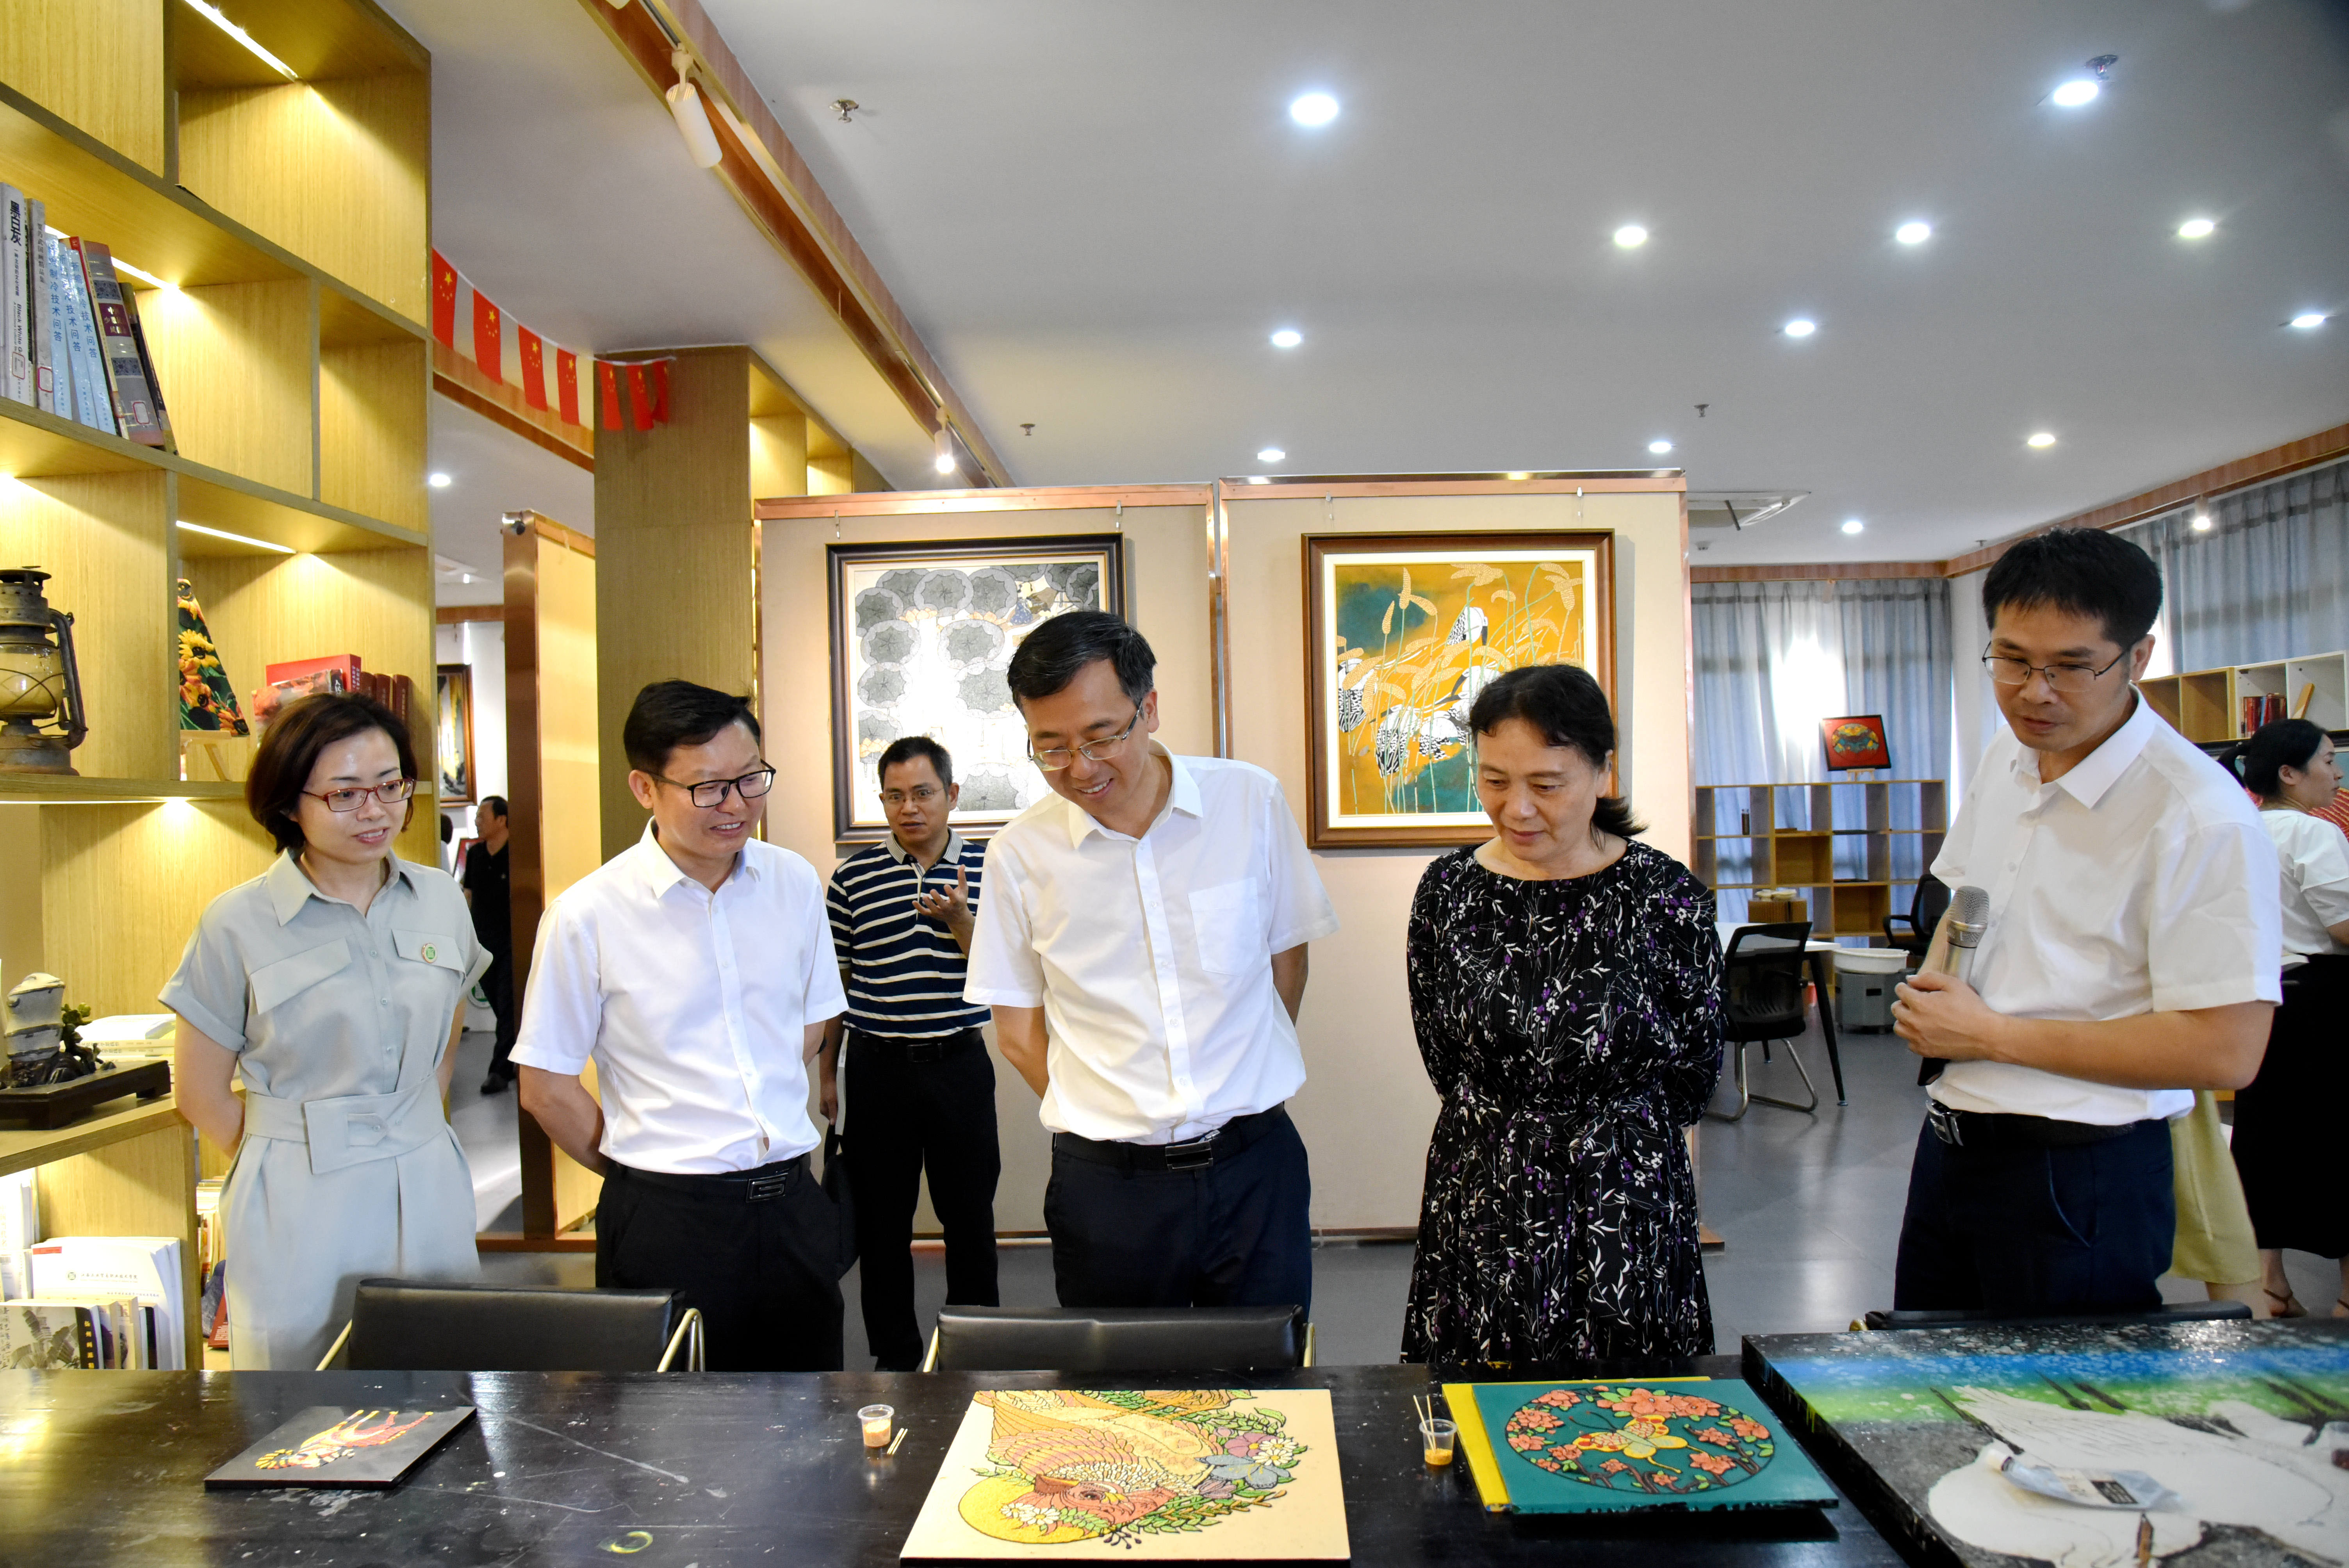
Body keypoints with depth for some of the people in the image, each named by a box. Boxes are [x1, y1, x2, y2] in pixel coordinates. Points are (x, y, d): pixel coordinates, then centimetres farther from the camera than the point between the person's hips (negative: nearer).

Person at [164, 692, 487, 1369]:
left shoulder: (441, 898, 4)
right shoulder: (238, 924, -7)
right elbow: (200, 1095, 0)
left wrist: (412, 1131, 12)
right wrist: (299, 1153, 1)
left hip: (428, 1193, 3)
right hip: (301, 1210, -3)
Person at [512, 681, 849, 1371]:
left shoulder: (795, 883, 2)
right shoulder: (587, 916, -10)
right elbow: (547, 1087, -3)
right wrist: (646, 1173, 2)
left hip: (793, 1203, 4)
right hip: (668, 1219, -3)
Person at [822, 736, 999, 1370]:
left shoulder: (986, 870, 0)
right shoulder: (853, 876, 1)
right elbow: (835, 980, 7)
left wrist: (959, 920, -20)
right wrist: (827, 1073, 7)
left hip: (959, 1063, 0)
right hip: (877, 1067, 0)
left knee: (970, 1212, 9)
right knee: (881, 1216, 8)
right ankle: (894, 1353, 24)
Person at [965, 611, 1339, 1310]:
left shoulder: (1251, 800, -3)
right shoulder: (1020, 853, -4)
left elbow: (1287, 959, 8)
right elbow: (1018, 1031, 5)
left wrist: (1235, 1094, 8)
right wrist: (1111, 1118, 0)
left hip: (1255, 1168, 0)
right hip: (1106, 1184, 0)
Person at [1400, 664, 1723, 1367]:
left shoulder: (1668, 897, -9)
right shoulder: (1447, 890, -3)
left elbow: (1695, 1071, 1)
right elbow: (1442, 1058, 6)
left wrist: (1618, 1140, 8)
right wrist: (1503, 1139, 5)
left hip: (1627, 1211, -1)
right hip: (1479, 1213, 2)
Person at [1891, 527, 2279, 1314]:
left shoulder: (2200, 817, -19)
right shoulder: (2005, 760, 5)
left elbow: (2226, 1050, -23)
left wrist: (1992, 1035, -19)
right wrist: (1932, 983, -1)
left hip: (2080, 1178, -7)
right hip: (1952, 1138, 7)